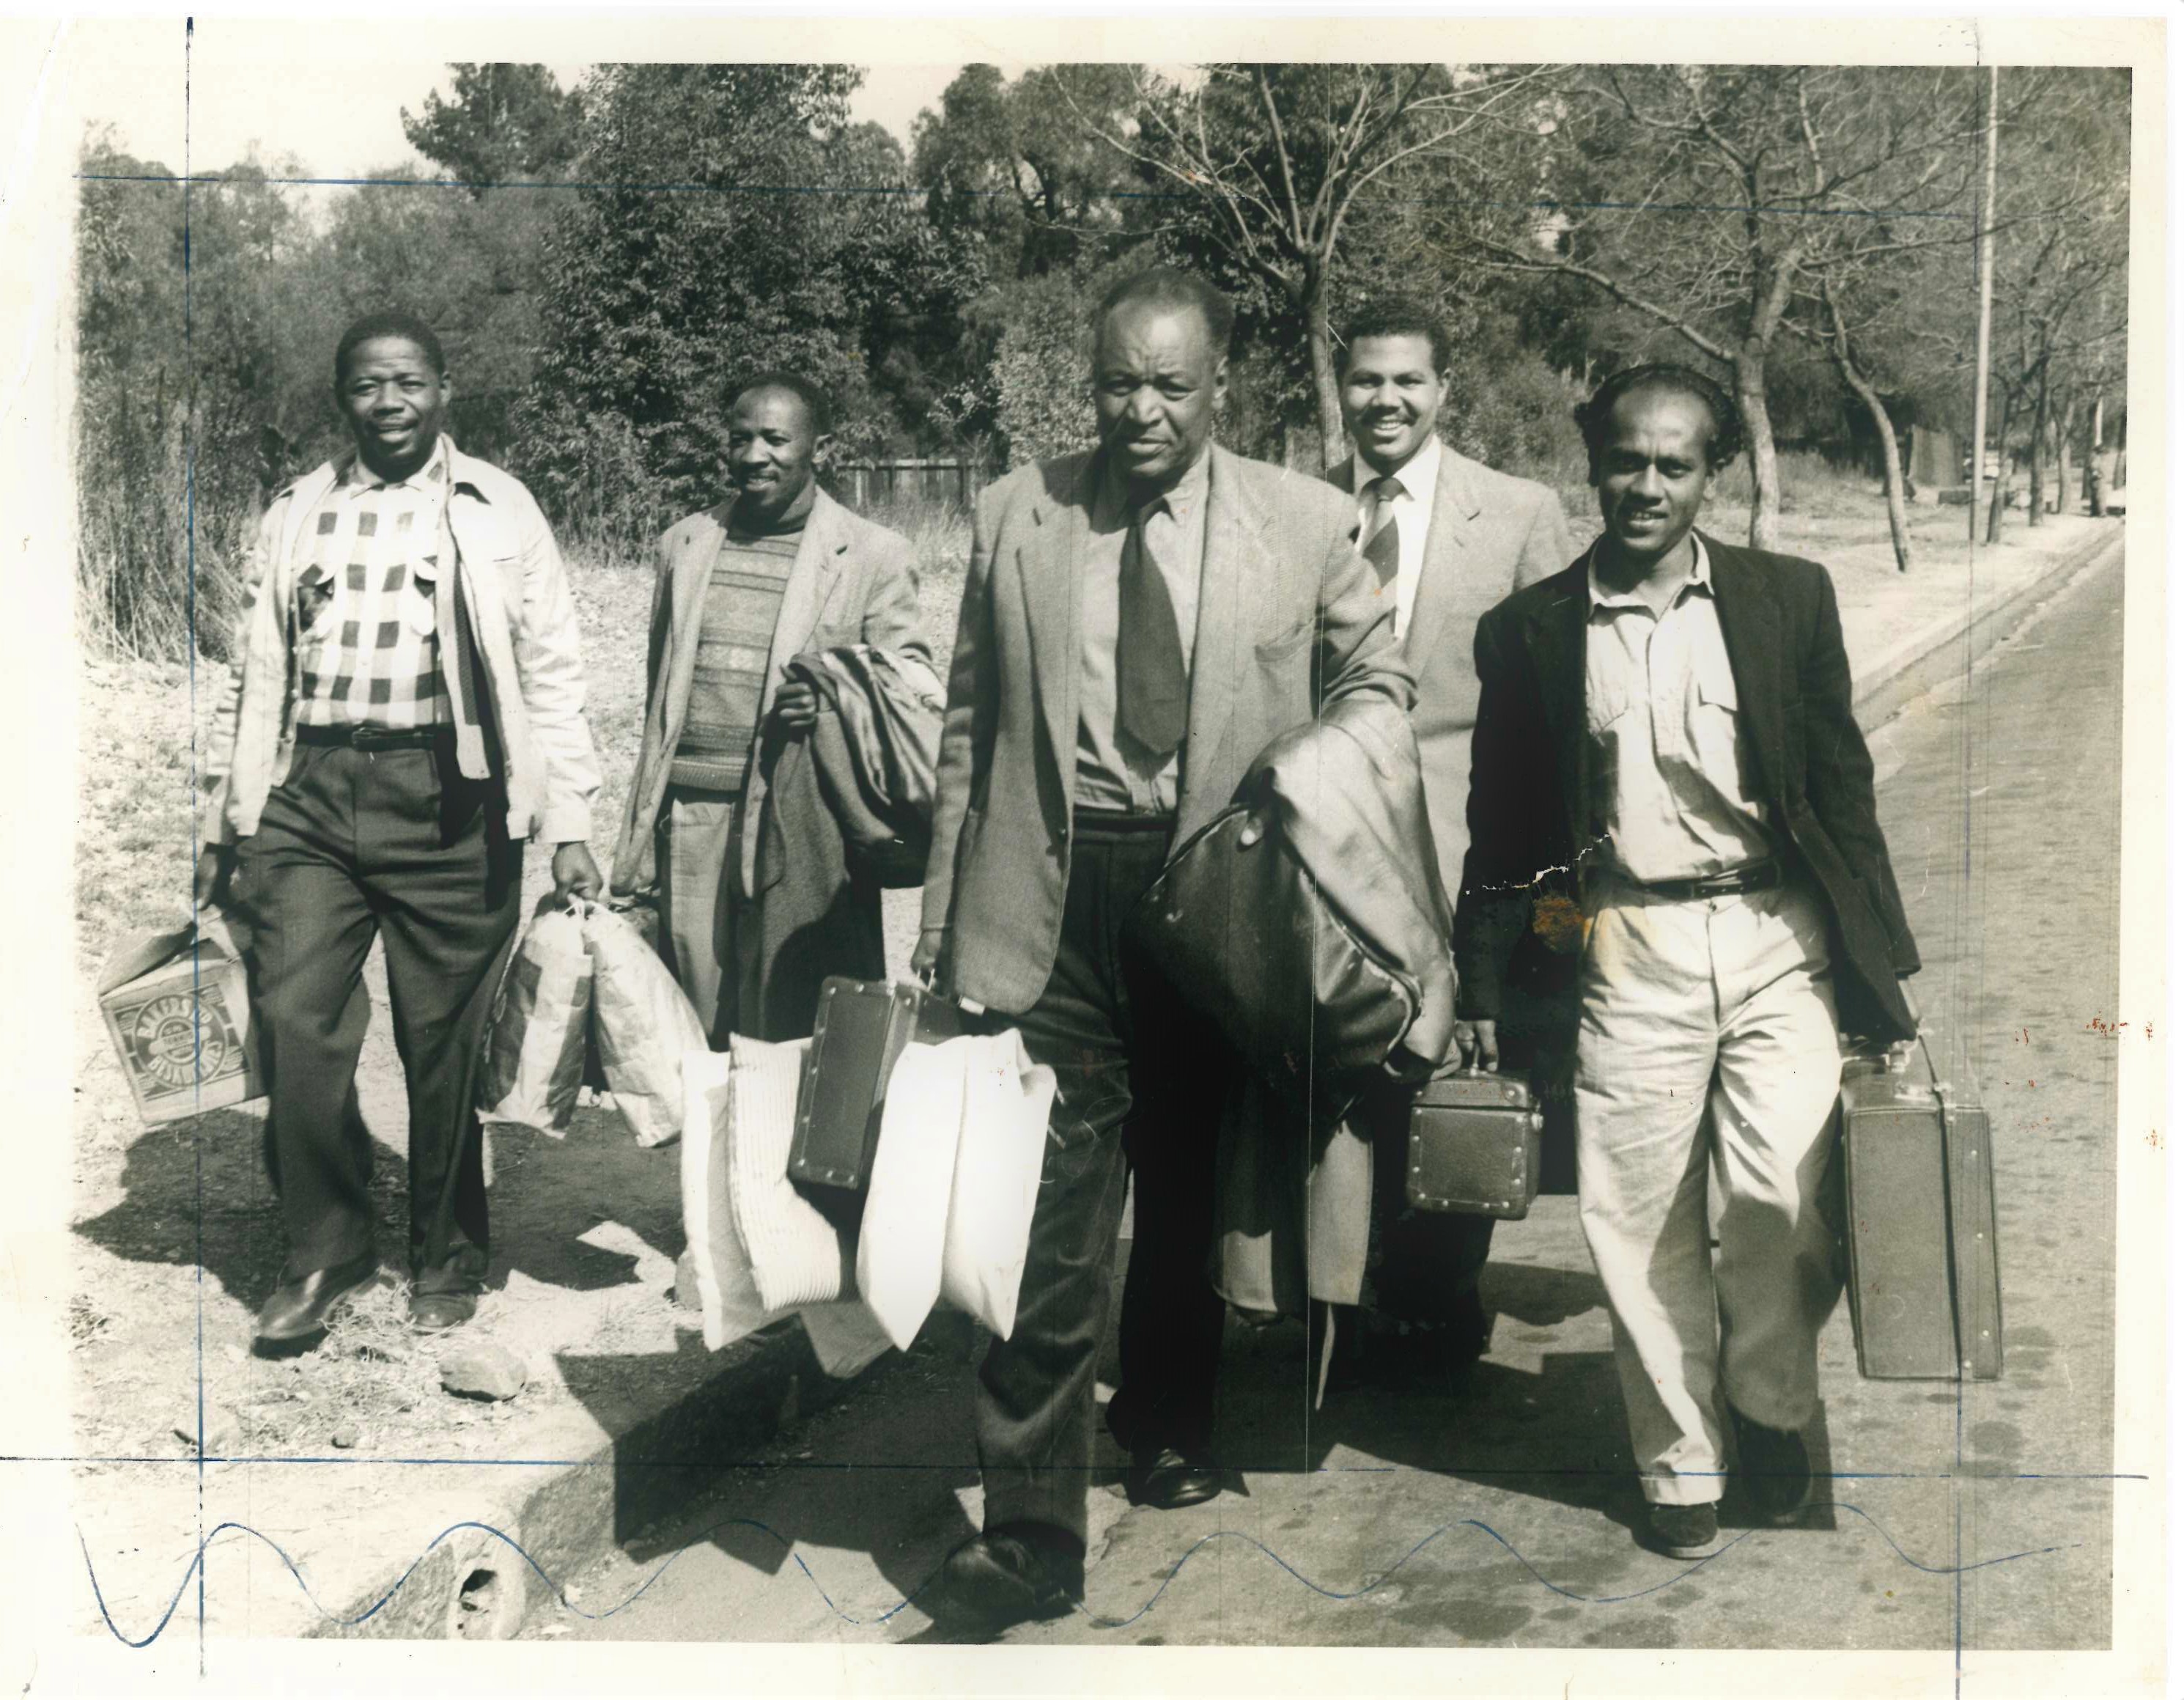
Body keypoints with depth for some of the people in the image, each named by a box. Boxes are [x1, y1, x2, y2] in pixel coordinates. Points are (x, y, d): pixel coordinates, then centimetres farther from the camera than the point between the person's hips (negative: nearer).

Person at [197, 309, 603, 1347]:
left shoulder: (498, 513, 6)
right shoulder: (296, 515, 14)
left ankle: (447, 1255, 22)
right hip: (308, 795, 3)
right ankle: (325, 1252, 14)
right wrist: (225, 819, 14)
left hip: (446, 798, -2)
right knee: (295, 1026, -4)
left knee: (446, 1040, 3)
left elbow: (551, 673, 4)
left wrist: (569, 823, -2)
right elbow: (254, 671, 17)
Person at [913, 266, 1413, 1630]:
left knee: (1193, 1197, 18)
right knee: (1047, 1218, -8)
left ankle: (1173, 1436, 42)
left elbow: (1376, 673, 17)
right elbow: (971, 723, 8)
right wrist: (946, 915, 4)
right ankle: (1033, 1536, 0)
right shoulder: (1016, 515, 5)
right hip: (1056, 896, -1)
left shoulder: (1307, 522, 2)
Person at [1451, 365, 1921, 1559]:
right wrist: (1480, 990, 11)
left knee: (1777, 1192, -11)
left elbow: (1841, 787, 8)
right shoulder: (1532, 630, 5)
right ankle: (1678, 1461, 20)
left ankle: (1771, 1403, 17)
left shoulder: (1788, 598, 5)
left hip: (1776, 935, 0)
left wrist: (1880, 960, 6)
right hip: (1630, 945, 1)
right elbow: (1504, 824, 11)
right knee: (1643, 1219, 3)